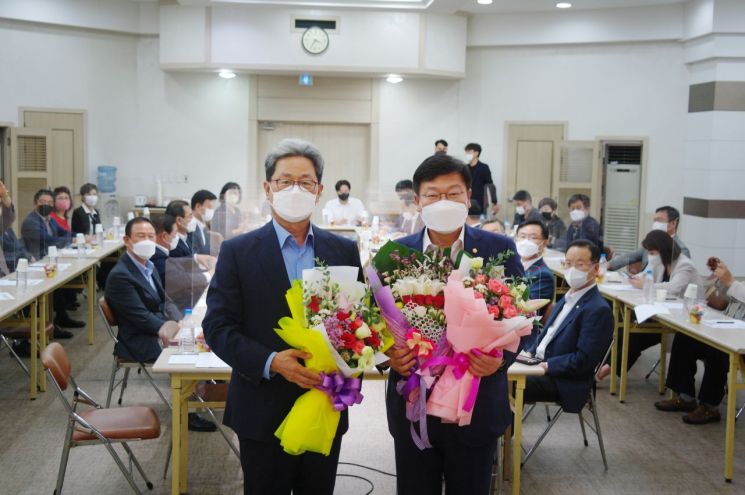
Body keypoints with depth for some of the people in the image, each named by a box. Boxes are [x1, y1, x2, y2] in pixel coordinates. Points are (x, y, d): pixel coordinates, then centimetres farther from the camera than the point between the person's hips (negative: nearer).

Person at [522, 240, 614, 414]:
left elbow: (584, 361, -19)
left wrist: (546, 365, -19)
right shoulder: (569, 298, 15)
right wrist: (529, 353, 4)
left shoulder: (598, 310, -15)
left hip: (564, 383, -8)